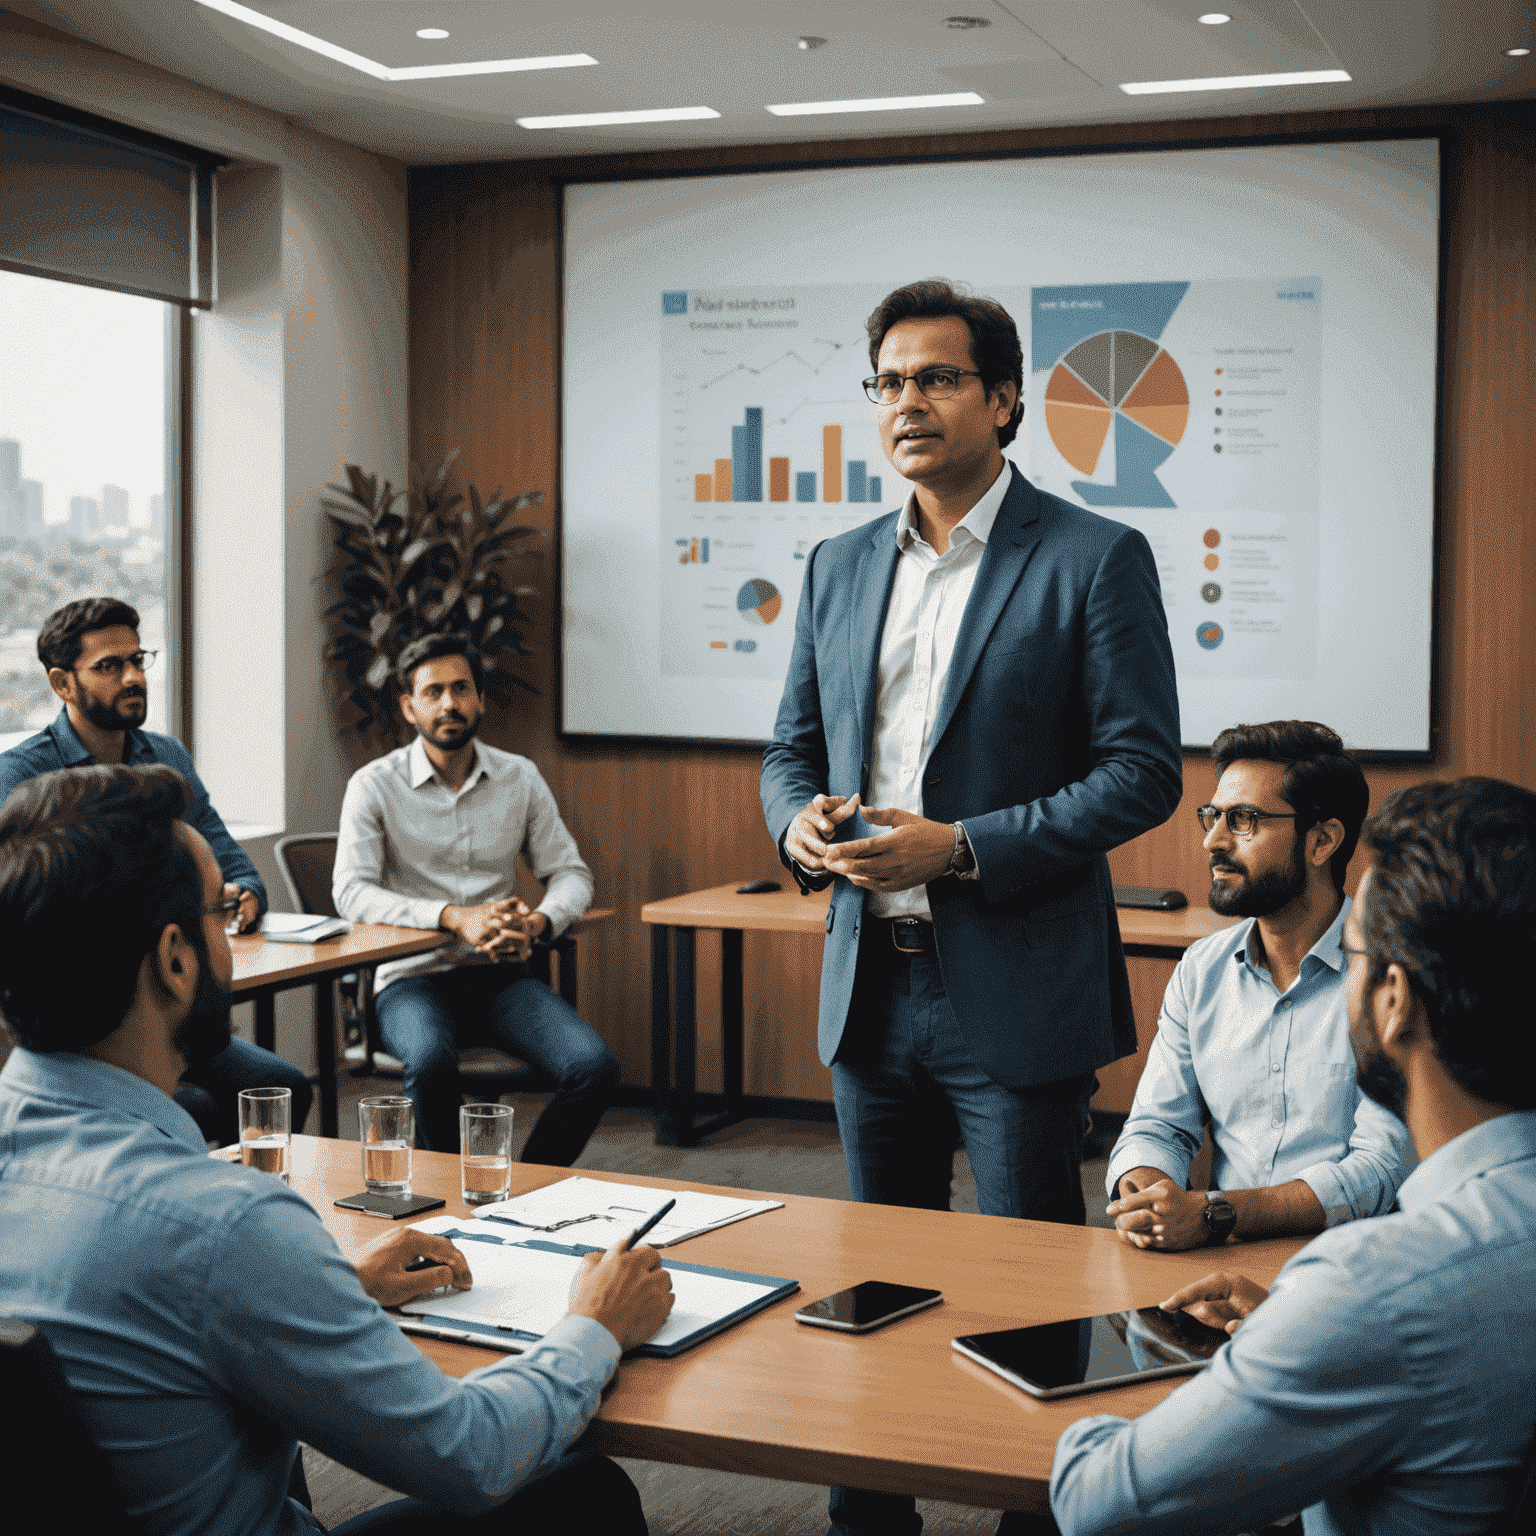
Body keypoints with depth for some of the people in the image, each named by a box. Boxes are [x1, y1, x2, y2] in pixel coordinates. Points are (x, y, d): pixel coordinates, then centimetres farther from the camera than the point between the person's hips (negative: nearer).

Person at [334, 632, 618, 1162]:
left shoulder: (519, 777, 9)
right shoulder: (375, 785, -2)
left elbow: (571, 873, 12)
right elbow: (351, 892, -11)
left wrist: (538, 922, -12)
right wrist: (454, 917, -24)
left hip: (501, 975, 3)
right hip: (414, 977, -3)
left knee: (595, 1068, -23)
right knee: (431, 1064, -38)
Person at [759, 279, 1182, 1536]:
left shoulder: (1095, 560, -7)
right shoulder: (839, 568, 10)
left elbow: (1144, 771, -11)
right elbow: (793, 747, 17)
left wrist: (964, 847, -19)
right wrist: (799, 821, -6)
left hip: (1014, 994, -5)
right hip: (870, 984, 6)